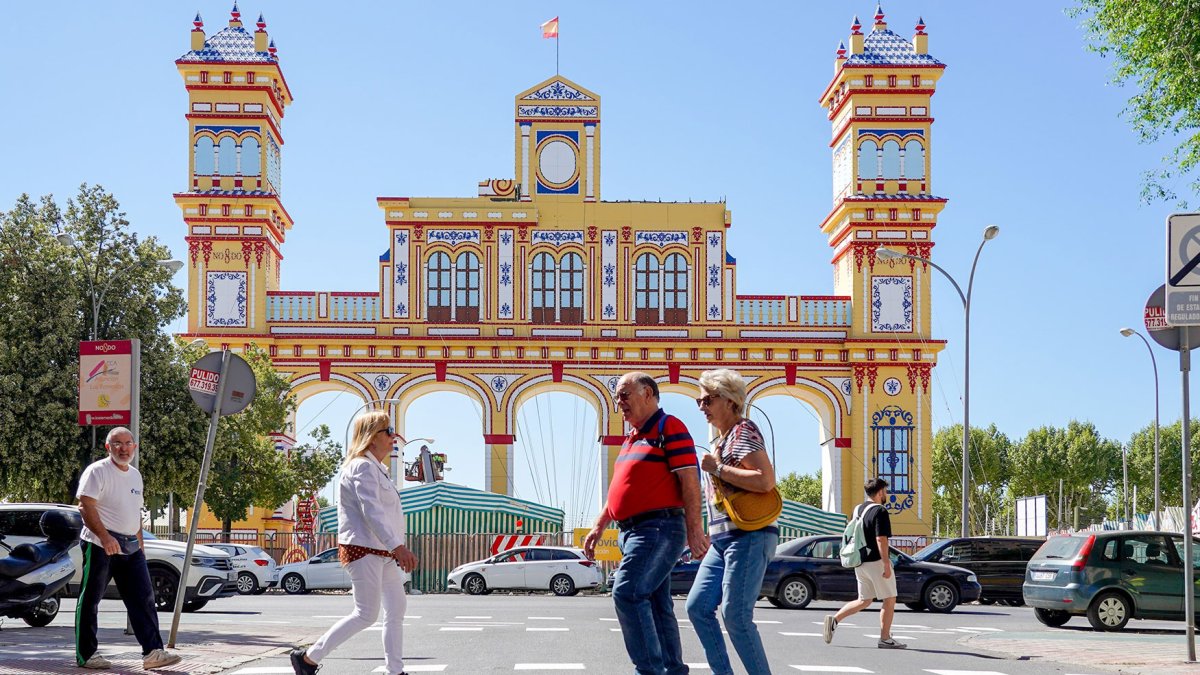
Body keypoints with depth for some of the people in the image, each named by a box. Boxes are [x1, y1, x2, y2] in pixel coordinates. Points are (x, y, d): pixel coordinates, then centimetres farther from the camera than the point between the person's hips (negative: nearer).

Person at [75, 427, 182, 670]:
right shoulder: (97, 471, -6)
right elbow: (86, 507, -15)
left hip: (130, 547, 7)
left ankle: (153, 652, -5)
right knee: (90, 600, 1)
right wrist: (104, 537, -26)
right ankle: (86, 655, 10)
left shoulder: (135, 475, 18)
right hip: (100, 545, -7)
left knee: (143, 599, -2)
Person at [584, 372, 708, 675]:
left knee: (627, 593, -20)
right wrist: (599, 527, 22)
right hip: (632, 531, 9)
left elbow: (689, 481, -14)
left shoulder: (669, 428, -7)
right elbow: (621, 489, 27)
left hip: (658, 528, -9)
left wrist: (694, 531, -20)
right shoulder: (631, 438, 21)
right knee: (656, 605, 10)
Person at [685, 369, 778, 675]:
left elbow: (766, 481, -20)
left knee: (735, 613, -13)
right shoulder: (721, 440, 20)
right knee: (698, 607, 4)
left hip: (749, 536, -10)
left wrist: (717, 468, -15)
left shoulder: (743, 430, -7)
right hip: (724, 539, 10)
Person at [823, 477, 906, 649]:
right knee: (889, 600, 5)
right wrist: (887, 564, -18)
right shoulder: (879, 511, -13)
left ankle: (835, 619, -1)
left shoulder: (857, 510, 13)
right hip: (876, 562, -8)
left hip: (860, 562, 8)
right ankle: (885, 639, 6)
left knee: (864, 601, 15)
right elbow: (881, 540, -19)